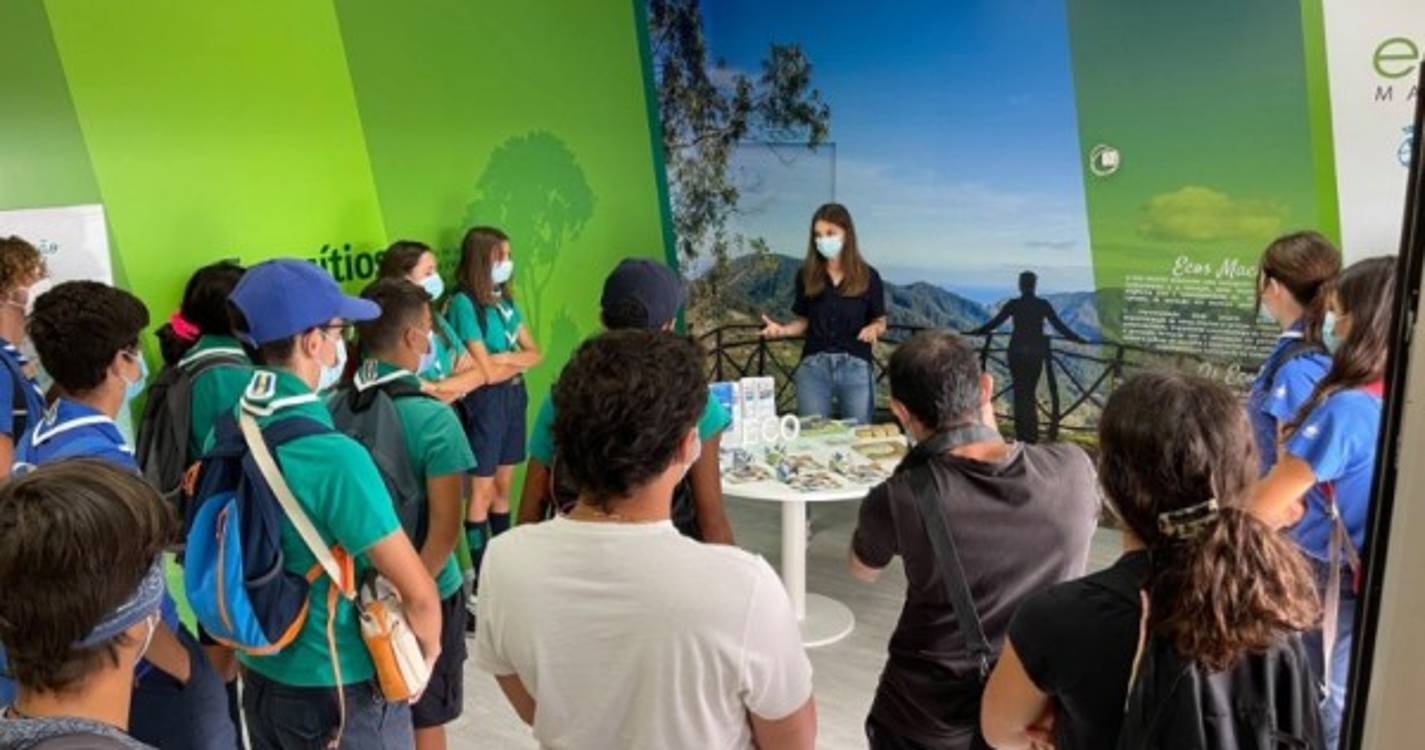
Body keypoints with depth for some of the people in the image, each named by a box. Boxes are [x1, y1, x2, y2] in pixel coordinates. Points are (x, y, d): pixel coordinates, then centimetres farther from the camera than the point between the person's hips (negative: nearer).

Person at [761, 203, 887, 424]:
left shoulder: (868, 276, 0)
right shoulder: (807, 275, 3)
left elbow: (881, 323, 7)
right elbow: (803, 321, 9)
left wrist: (873, 329, -15)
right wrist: (782, 329, -10)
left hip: (856, 366, -1)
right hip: (814, 365, 1)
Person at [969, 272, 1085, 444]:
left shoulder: (1013, 305, -4)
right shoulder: (1043, 305, 0)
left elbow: (993, 323, -2)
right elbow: (1059, 326, 1)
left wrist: (974, 333, 9)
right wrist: (1079, 340, 11)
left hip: (1017, 352, -1)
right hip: (1036, 352, 1)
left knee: (1020, 393, 6)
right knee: (1031, 393, 12)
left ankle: (1021, 436, 2)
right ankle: (1032, 435, 11)